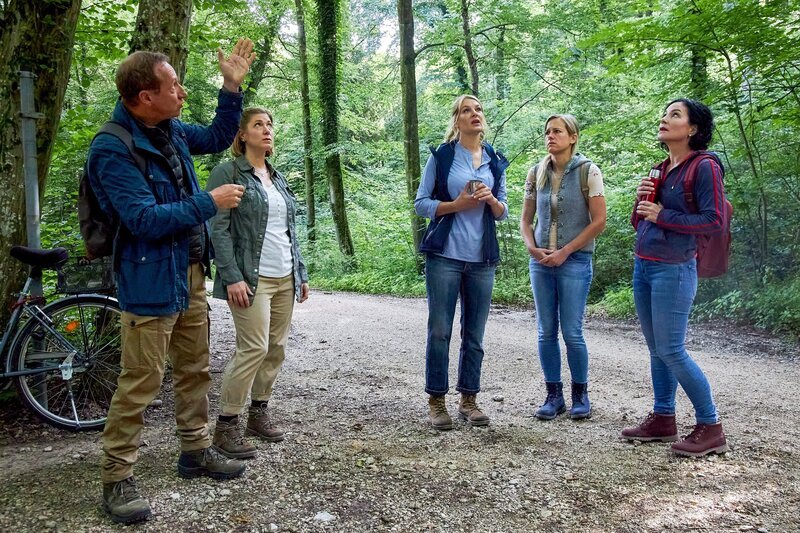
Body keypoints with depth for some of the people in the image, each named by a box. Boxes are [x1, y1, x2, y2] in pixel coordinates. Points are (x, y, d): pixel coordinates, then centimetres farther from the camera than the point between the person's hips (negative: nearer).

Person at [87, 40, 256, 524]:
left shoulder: (170, 131, 6)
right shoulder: (113, 149, -18)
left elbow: (218, 138, 22)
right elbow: (144, 220, -24)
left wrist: (232, 86, 10)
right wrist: (209, 203, -18)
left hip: (191, 274, 9)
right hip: (151, 281, -9)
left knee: (195, 369, 16)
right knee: (141, 382, -4)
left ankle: (196, 451, 31)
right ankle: (118, 478, 10)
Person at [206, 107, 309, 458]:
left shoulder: (278, 178, 17)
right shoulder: (228, 173, -3)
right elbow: (219, 230, -11)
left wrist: (300, 273, 16)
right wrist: (232, 278, -19)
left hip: (285, 278, 7)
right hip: (252, 278, -7)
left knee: (276, 349, 7)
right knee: (254, 348, -12)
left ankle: (258, 413, 21)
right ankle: (225, 427, -1)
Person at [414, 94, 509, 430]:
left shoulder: (496, 162, 13)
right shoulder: (441, 156, 2)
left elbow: (503, 212, 16)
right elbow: (421, 204, 1)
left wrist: (492, 201, -6)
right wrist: (456, 205, -13)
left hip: (482, 258, 4)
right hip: (444, 255, -3)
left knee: (475, 335, 7)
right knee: (439, 331, -1)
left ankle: (468, 399, 19)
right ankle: (436, 401, 10)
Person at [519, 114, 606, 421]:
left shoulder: (587, 171, -5)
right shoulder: (536, 173, 7)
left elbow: (599, 221, -8)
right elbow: (526, 218, 13)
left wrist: (564, 252, -12)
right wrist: (533, 248, -5)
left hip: (575, 261, -4)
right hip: (541, 261, 4)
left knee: (572, 333, -2)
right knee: (546, 332, 7)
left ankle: (580, 396, 16)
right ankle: (553, 396, 19)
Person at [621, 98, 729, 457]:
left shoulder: (705, 166, -8)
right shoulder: (661, 169, 15)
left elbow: (714, 220, -15)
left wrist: (662, 216, -14)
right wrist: (641, 199, -2)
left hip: (674, 270, -8)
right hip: (643, 266, 8)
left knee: (671, 351, -6)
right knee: (656, 350, 12)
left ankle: (711, 427, 8)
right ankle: (663, 419, 23)